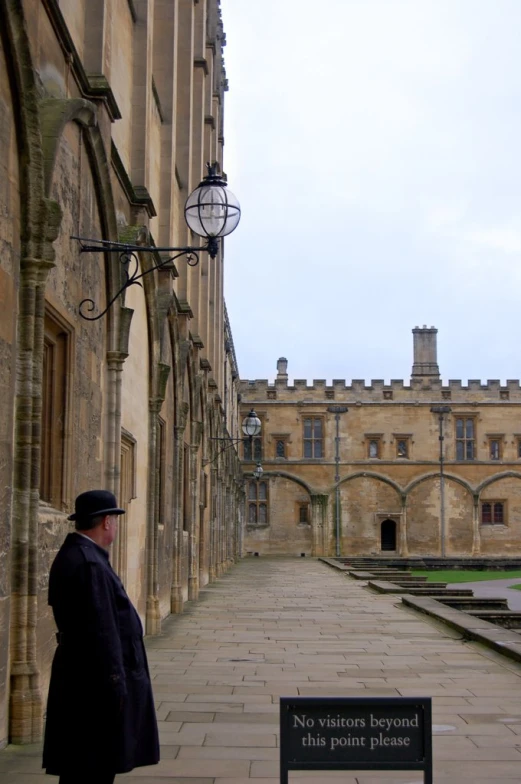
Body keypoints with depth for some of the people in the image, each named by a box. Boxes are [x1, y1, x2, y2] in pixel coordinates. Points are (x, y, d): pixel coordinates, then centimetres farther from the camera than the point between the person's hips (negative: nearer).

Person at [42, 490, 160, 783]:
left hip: (85, 679, 10)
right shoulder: (88, 563, -22)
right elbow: (100, 629, -24)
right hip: (95, 682, -10)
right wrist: (114, 683, -21)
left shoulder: (75, 554, 11)